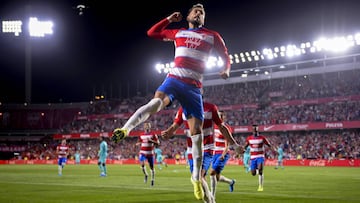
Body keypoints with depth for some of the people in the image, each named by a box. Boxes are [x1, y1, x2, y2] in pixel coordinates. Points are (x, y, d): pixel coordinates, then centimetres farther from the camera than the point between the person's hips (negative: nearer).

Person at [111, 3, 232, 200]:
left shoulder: (213, 36, 13)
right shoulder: (178, 32, 17)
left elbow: (226, 56, 17)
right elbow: (152, 33, 23)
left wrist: (226, 70, -4)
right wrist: (169, 19, 15)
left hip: (193, 87, 0)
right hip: (174, 79, 0)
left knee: (197, 131, -4)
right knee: (157, 102, -35)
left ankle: (196, 177, 6)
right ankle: (125, 129, -41)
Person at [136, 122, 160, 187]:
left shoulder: (153, 135, -1)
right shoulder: (141, 135, 10)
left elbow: (158, 143, -4)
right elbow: (138, 143, 21)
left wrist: (151, 140, -19)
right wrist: (139, 143, -4)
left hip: (150, 153, -1)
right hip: (142, 152, 2)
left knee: (151, 167, 4)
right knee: (142, 164, -21)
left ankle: (152, 180, 20)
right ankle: (146, 175, 5)